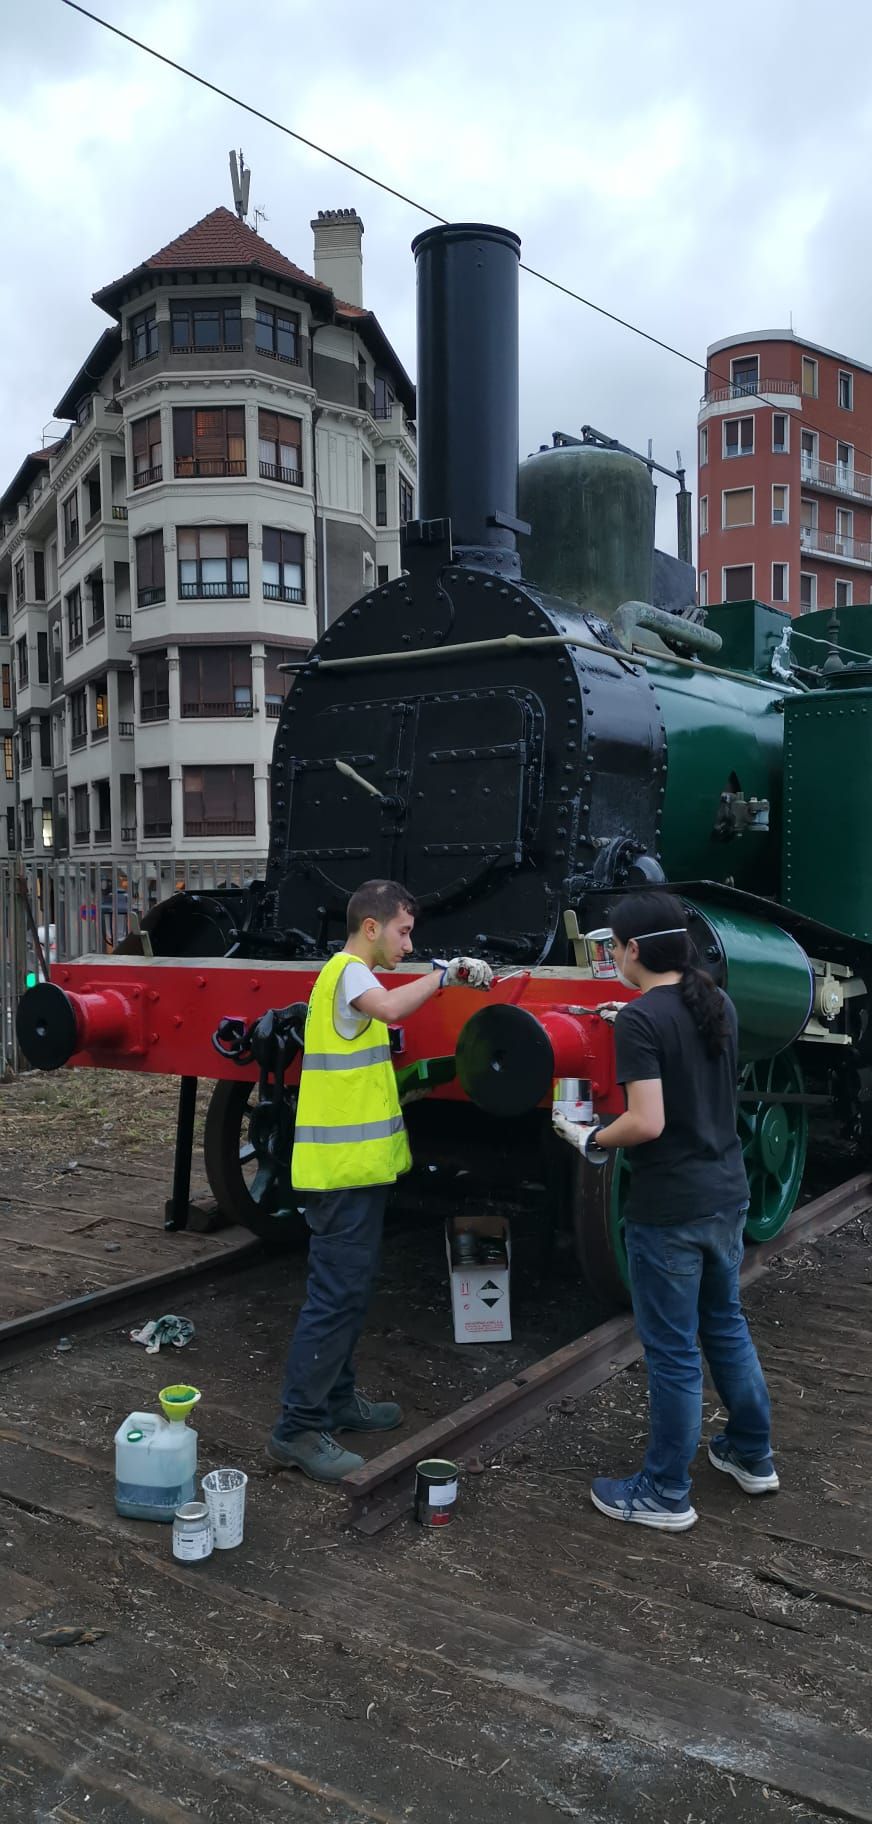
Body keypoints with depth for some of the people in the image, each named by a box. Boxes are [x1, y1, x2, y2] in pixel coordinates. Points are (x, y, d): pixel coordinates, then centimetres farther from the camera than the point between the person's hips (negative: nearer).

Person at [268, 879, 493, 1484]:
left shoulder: (349, 975, 19)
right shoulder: (349, 971, -12)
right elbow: (389, 1007, -35)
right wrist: (445, 974, -24)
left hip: (353, 1166, 11)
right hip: (343, 1168, -11)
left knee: (348, 1291, 18)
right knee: (337, 1297, -7)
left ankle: (337, 1400, 30)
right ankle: (298, 1429, 0)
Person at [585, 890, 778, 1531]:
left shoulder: (641, 1020, -20)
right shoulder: (718, 1003, 3)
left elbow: (647, 1122, -25)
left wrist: (595, 1140, -7)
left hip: (670, 1209, -8)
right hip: (726, 1194, 8)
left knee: (673, 1350, 5)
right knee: (727, 1323, 24)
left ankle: (666, 1494, 20)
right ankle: (753, 1455, 39)